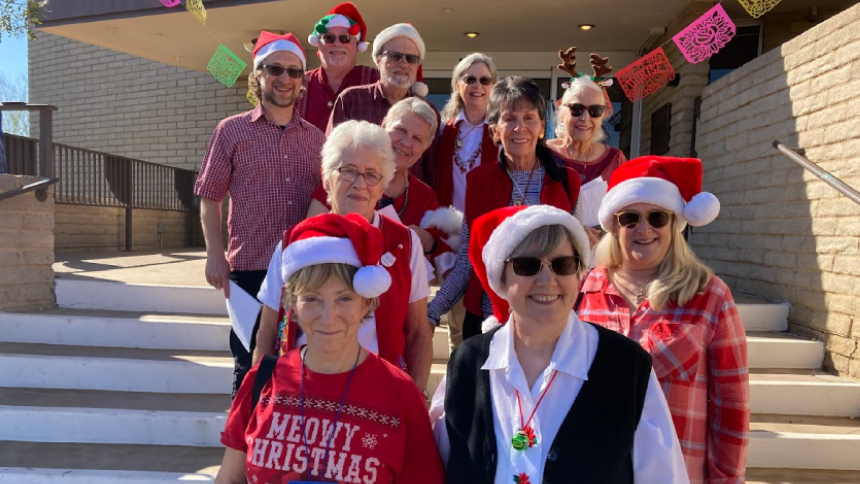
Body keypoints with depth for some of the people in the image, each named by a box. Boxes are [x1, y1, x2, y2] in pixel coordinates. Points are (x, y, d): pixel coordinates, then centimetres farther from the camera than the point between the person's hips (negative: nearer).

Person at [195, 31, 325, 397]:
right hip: (250, 270, -2)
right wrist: (215, 256, -7)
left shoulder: (317, 137, 9)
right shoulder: (232, 130, 2)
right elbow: (209, 198, 3)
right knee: (250, 367, 8)